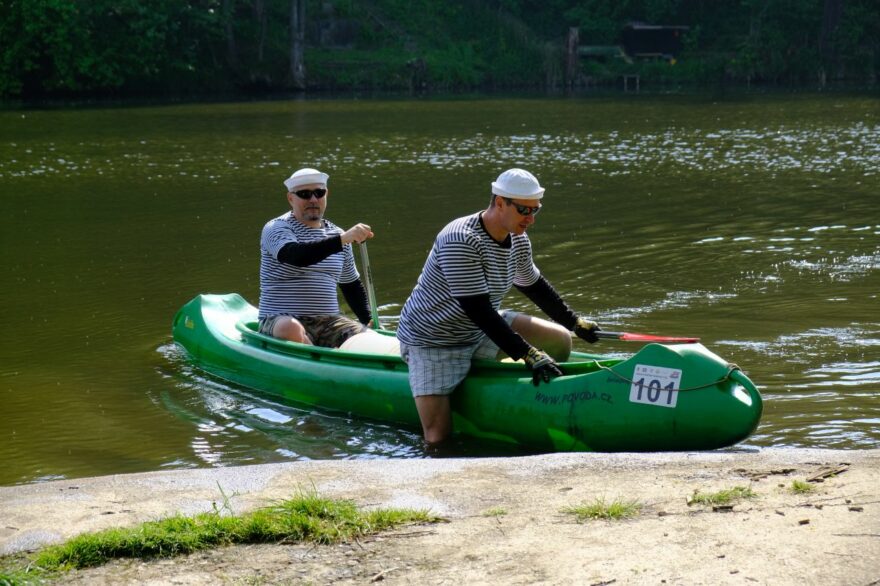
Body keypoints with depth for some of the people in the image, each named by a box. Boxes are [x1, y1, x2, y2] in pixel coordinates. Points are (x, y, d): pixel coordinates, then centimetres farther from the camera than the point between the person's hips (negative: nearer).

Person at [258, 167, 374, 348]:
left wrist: (369, 322, 11)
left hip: (329, 321, 5)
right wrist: (343, 239, -37)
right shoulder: (276, 229, -3)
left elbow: (351, 285, 26)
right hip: (280, 320, -5)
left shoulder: (337, 234, 15)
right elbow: (297, 256, -26)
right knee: (292, 330, -40)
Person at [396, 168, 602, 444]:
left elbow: (534, 285, 19)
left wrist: (575, 322, 23)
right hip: (432, 342, -8)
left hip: (483, 330, 8)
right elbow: (479, 311, -33)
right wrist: (529, 355, -34)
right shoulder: (461, 241, -30)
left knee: (560, 340, -1)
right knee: (438, 438, -16)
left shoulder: (518, 241, -3)